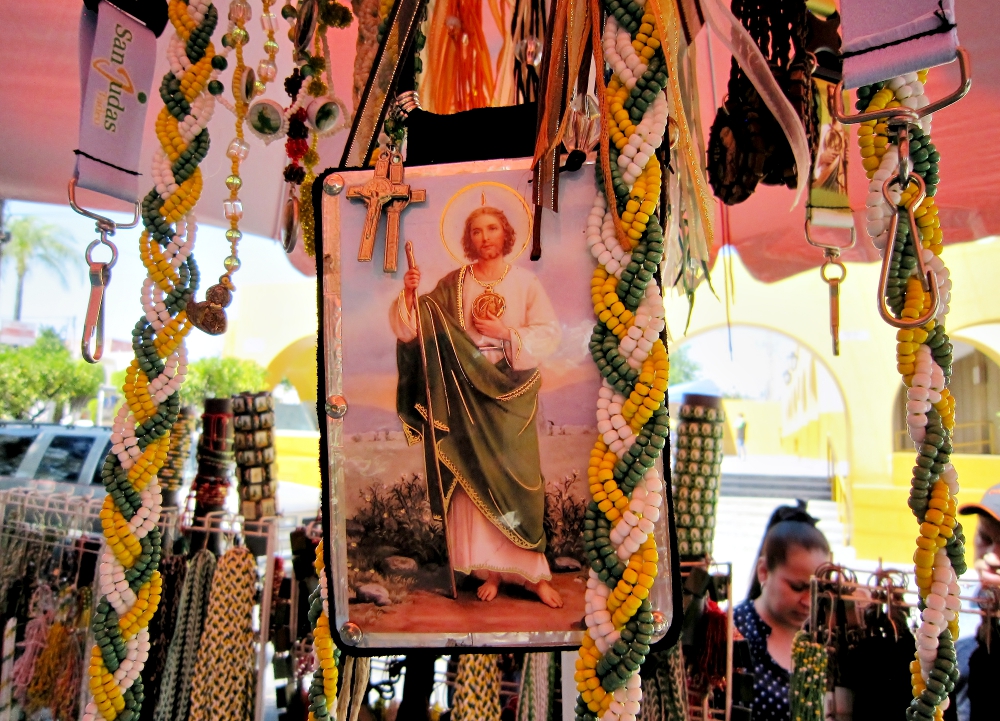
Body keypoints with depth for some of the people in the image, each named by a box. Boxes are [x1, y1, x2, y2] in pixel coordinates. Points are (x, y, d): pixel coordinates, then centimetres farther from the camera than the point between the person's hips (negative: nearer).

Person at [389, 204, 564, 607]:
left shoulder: (525, 282, 2)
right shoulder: (453, 285, 6)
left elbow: (550, 333, -3)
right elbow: (415, 327, 1)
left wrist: (506, 333, -14)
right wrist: (410, 295, -15)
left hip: (511, 393, -1)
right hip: (468, 391, 1)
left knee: (516, 477, 0)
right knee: (475, 478, 2)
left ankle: (532, 572, 10)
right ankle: (490, 569, 13)